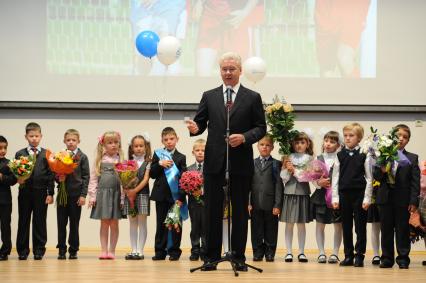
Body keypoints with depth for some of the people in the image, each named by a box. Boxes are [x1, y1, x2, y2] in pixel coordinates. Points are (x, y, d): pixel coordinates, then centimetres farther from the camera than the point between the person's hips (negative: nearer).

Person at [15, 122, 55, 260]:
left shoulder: (46, 154, 2)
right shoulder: (20, 154, 6)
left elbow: (51, 174, 1)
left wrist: (50, 193, -3)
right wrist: (19, 180, -15)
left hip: (41, 192, -1)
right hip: (25, 192, 1)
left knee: (40, 222, 4)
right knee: (23, 222, 6)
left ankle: (39, 250, 12)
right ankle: (23, 251, 12)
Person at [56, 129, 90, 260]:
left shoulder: (82, 157, -1)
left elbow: (86, 177, -3)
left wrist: (83, 195, -8)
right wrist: (58, 178, -11)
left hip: (76, 194, -2)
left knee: (74, 224, 4)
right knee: (61, 223, 4)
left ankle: (73, 250, 12)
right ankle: (61, 250, 11)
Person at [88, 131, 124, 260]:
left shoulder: (121, 160, 2)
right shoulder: (100, 160, 4)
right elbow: (93, 178, 4)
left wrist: (123, 198, -8)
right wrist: (92, 196, -2)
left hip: (116, 194, 0)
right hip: (102, 193, 0)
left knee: (114, 224, 3)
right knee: (104, 224, 5)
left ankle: (111, 250, 9)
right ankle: (103, 250, 8)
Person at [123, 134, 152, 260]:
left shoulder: (148, 163, 0)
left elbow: (145, 179, -9)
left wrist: (135, 190, -17)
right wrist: (128, 191, -14)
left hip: (142, 194, -3)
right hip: (129, 195, 3)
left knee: (142, 223, -1)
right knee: (132, 224, 7)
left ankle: (140, 251, 0)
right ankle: (133, 250, 10)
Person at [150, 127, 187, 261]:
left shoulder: (181, 158, 1)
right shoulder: (157, 155, 7)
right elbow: (152, 174, 2)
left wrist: (181, 197, -10)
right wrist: (160, 164, -16)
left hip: (176, 196, -2)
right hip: (161, 195, 2)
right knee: (161, 224, 6)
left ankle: (174, 251, 8)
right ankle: (160, 251, 10)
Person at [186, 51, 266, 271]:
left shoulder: (252, 98, 5)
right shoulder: (209, 96, 10)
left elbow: (261, 128, 3)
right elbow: (201, 122, 8)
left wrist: (244, 137, -15)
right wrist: (194, 128, -15)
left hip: (241, 164, -1)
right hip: (214, 162, 1)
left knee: (240, 211, 4)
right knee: (213, 211, 4)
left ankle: (239, 257, 10)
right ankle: (212, 257, 9)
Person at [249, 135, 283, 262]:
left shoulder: (276, 164, 3)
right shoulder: (252, 163, 9)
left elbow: (279, 185, -2)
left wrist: (277, 204, -8)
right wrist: (248, 203, -1)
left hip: (270, 204, -2)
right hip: (256, 203, 2)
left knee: (271, 230, 4)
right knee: (257, 230, 5)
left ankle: (270, 253, 12)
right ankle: (258, 253, 13)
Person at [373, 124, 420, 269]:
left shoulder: (412, 158, 5)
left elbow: (415, 181, 0)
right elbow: (376, 176, 5)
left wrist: (414, 201, -8)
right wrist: (382, 171, -17)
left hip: (403, 200, -1)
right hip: (385, 198, 1)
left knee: (402, 230, 3)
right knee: (386, 230, 7)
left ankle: (403, 259, 10)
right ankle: (387, 258, 14)